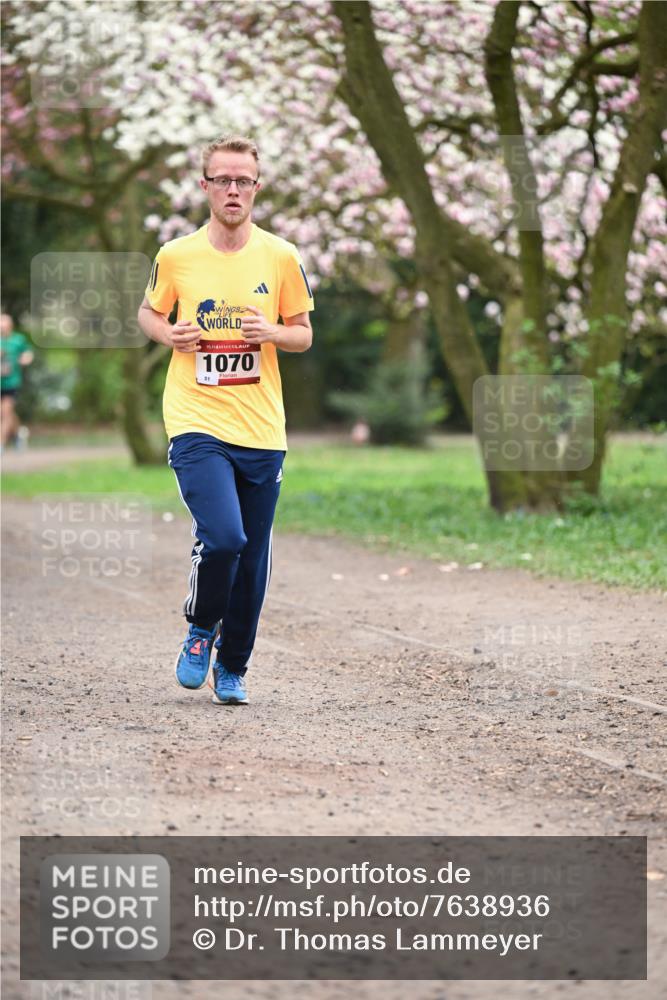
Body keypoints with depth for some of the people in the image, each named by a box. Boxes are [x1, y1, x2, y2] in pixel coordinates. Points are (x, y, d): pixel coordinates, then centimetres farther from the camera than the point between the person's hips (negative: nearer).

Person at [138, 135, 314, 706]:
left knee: (253, 559, 6)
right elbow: (149, 313, 17)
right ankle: (200, 629, 9)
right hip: (197, 424, -2)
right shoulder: (176, 256, 1)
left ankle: (233, 668, 25)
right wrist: (169, 334, -5)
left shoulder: (281, 257, 3)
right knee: (223, 538, -20)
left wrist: (273, 332, -11)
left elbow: (304, 334, 10)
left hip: (262, 429, 2)